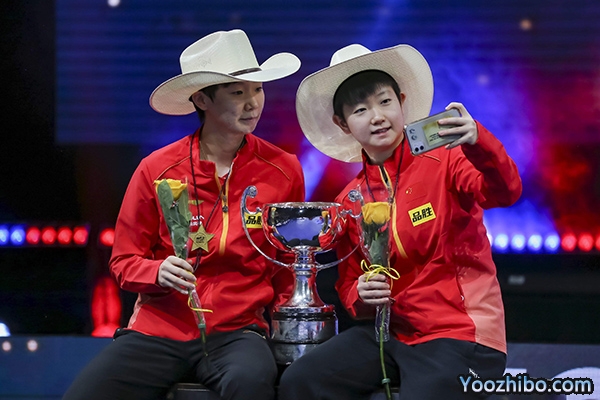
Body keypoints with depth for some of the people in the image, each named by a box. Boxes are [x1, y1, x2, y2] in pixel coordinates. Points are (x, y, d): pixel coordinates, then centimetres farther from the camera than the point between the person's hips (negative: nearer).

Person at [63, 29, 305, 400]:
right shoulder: (156, 170, 2)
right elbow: (124, 261, 10)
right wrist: (158, 273, -12)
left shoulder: (283, 170, 3)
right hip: (158, 329, 1)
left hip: (235, 332, -1)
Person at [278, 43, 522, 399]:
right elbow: (349, 280, 19)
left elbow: (505, 191, -26)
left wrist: (477, 141, -45)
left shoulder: (444, 162, -7)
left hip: (460, 333, -6)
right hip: (388, 334, 6)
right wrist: (361, 295, -6)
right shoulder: (350, 201, 11)